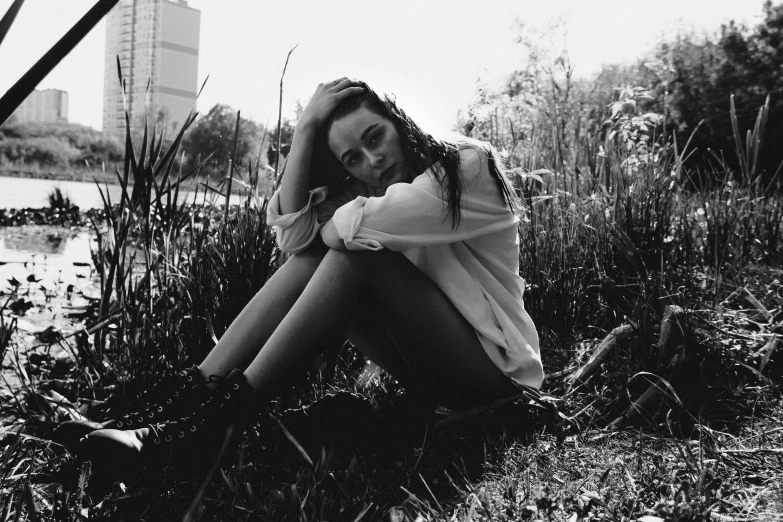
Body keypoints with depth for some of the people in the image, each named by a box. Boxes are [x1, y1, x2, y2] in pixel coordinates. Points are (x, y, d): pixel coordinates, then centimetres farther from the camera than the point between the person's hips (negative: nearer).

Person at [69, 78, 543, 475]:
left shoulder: (470, 164, -11)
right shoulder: (367, 192, 8)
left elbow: (363, 222, -27)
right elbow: (294, 233, -11)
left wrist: (323, 226, -6)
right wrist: (307, 128, -13)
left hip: (493, 363, -6)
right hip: (431, 365, 6)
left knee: (355, 248, -25)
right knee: (312, 255, -12)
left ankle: (227, 409, -28)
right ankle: (191, 397, -19)